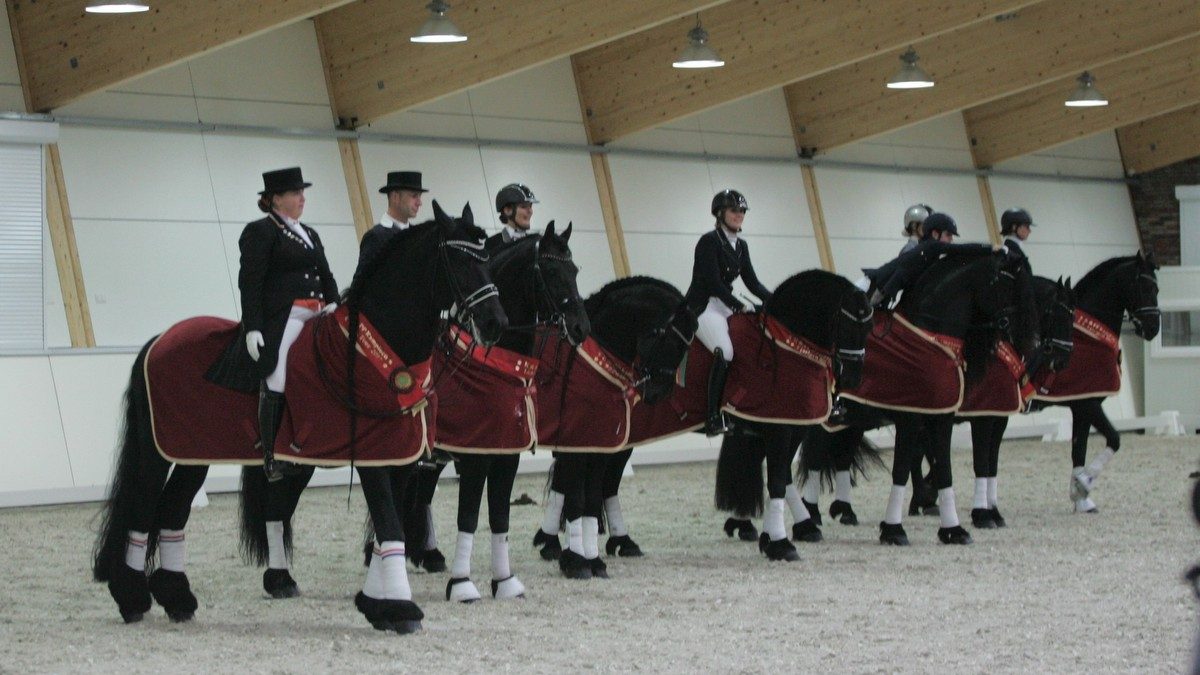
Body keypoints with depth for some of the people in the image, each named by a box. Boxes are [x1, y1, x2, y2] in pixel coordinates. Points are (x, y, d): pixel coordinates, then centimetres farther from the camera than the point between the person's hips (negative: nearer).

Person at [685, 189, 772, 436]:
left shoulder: (740, 246, 14)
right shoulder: (709, 241, -10)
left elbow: (751, 281, 12)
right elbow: (713, 282, -18)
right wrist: (739, 307, -22)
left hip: (726, 306, 9)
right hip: (703, 307, -9)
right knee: (725, 352, -31)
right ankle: (714, 419, -33)